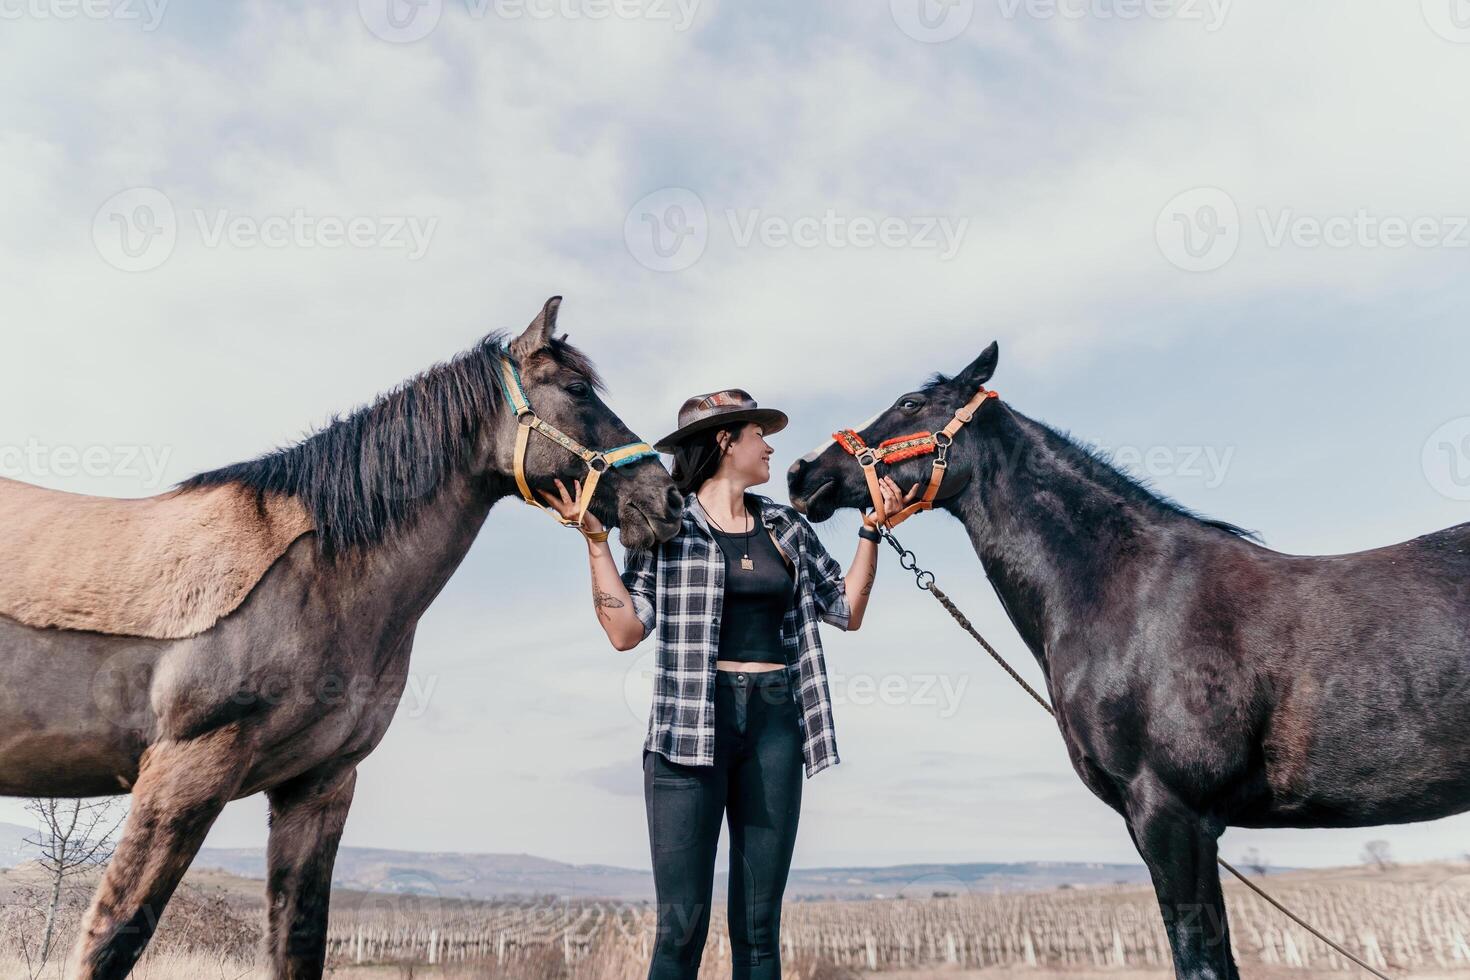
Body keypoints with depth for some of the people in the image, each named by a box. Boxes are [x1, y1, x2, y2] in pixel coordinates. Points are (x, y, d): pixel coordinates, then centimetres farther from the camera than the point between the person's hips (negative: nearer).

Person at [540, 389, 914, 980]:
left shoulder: (786, 528, 14)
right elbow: (626, 631, -7)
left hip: (776, 725, 4)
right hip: (692, 724, -4)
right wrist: (595, 538, -11)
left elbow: (847, 610, 17)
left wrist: (871, 529, 13)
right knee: (681, 928, -1)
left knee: (759, 930, 8)